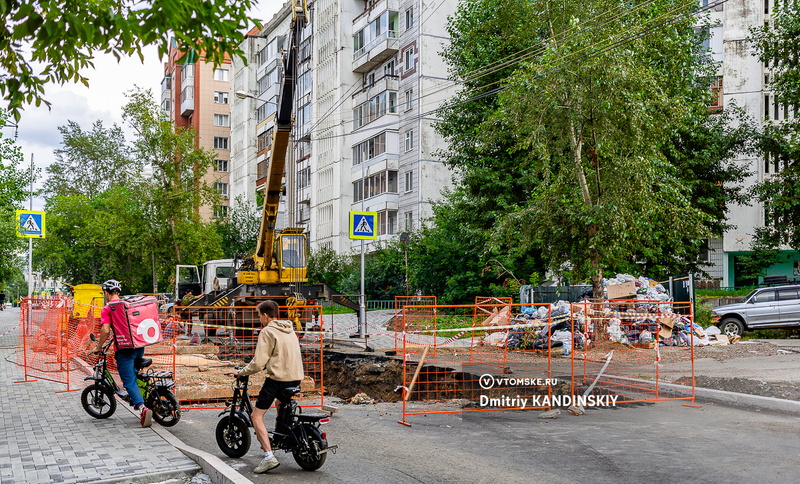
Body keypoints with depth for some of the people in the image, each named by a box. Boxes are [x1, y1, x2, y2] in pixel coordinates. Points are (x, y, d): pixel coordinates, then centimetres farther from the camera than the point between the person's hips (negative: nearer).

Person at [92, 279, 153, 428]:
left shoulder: (107, 309, -4)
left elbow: (106, 331, -15)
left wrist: (98, 347, -2)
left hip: (124, 349, -6)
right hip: (139, 347, 6)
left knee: (129, 382, -5)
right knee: (132, 375, 28)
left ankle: (143, 408, -22)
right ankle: (137, 402, 30)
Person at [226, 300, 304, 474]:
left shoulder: (267, 332, -9)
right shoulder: (289, 329, 15)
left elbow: (258, 363, -14)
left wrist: (240, 372, -1)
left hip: (277, 378, -8)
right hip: (296, 377, 8)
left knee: (257, 416, -3)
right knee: (279, 403, 36)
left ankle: (269, 456, -15)